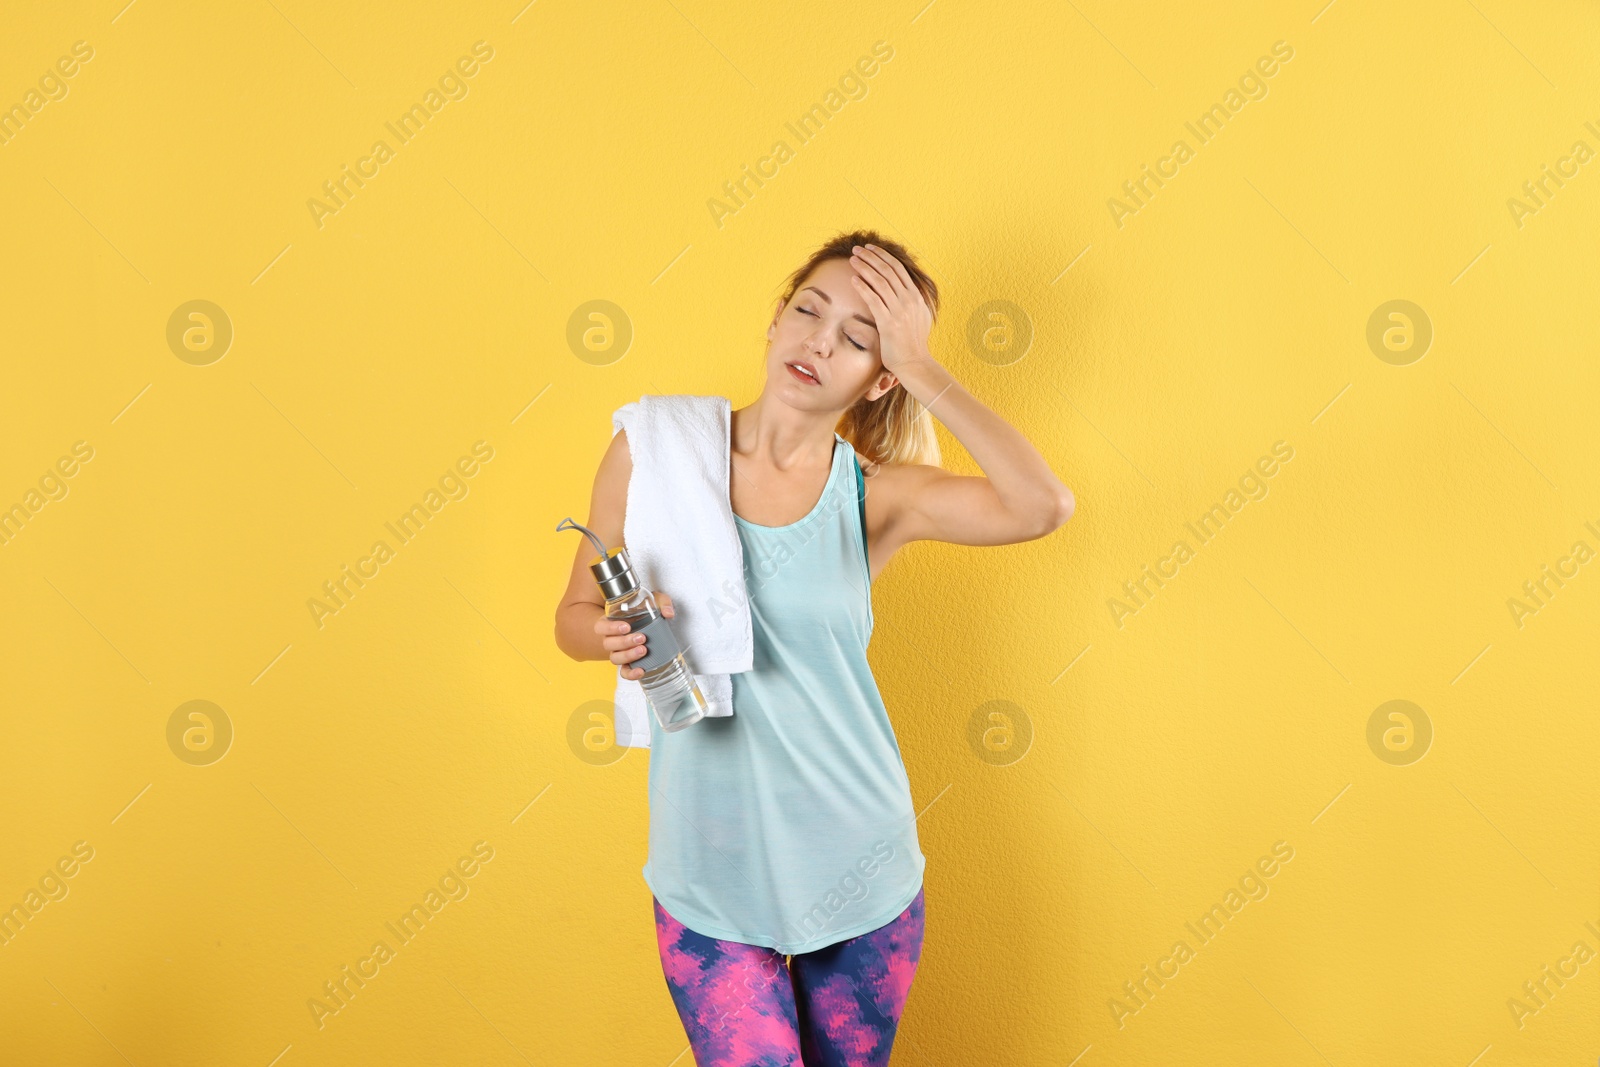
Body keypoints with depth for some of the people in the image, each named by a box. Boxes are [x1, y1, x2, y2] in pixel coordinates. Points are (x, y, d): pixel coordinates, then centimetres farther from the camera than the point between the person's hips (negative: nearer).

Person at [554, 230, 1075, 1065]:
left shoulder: (875, 495, -5)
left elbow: (1043, 506, -22)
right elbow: (575, 613, 4)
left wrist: (922, 370, -20)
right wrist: (611, 636, -18)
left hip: (861, 869, 1)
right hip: (712, 876, -1)